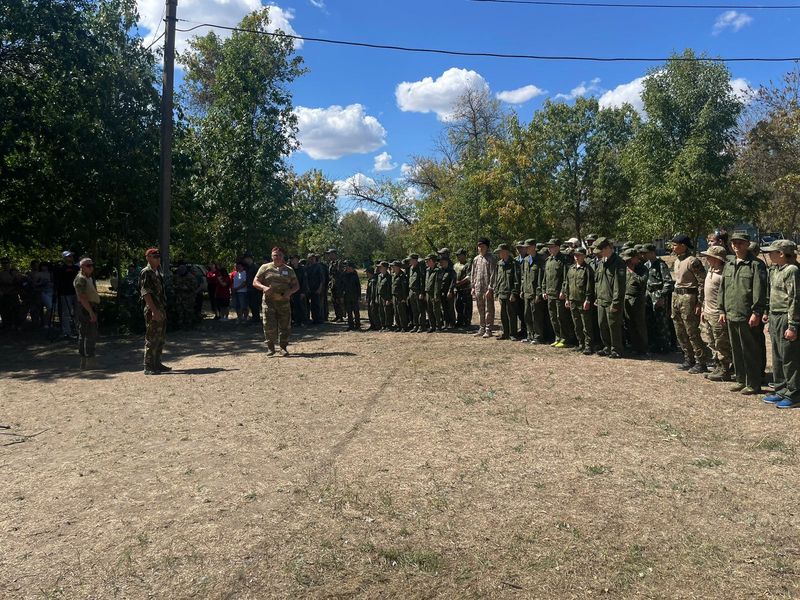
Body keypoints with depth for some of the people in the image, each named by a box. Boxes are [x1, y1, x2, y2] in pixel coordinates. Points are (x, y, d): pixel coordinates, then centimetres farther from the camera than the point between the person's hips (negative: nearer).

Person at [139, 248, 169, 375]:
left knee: (161, 338, 14)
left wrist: (163, 310, 17)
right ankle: (148, 367, 0)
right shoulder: (146, 273, -11)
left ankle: (157, 364, 23)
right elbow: (145, 293, -18)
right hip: (152, 310, -9)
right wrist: (154, 311, -24)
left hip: (161, 309, 9)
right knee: (151, 339, -5)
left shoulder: (157, 272, 16)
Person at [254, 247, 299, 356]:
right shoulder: (265, 268, 7)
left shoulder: (289, 270, 12)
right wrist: (264, 287, -16)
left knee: (285, 326, 2)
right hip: (268, 301, -2)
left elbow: (296, 285, 12)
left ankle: (283, 347, 14)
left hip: (284, 301, 2)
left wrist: (290, 291, -10)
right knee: (269, 326, -5)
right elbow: (255, 282, 4)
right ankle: (270, 347, 10)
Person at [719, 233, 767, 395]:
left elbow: (759, 291, -13)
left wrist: (756, 313, -18)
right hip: (731, 315, 7)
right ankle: (741, 380, 26)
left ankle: (753, 384, 9)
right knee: (736, 350, 15)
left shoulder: (756, 265, -7)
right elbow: (722, 289, 18)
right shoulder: (728, 266, 14)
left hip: (747, 317, -7)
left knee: (750, 351, 0)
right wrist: (722, 310, 13)